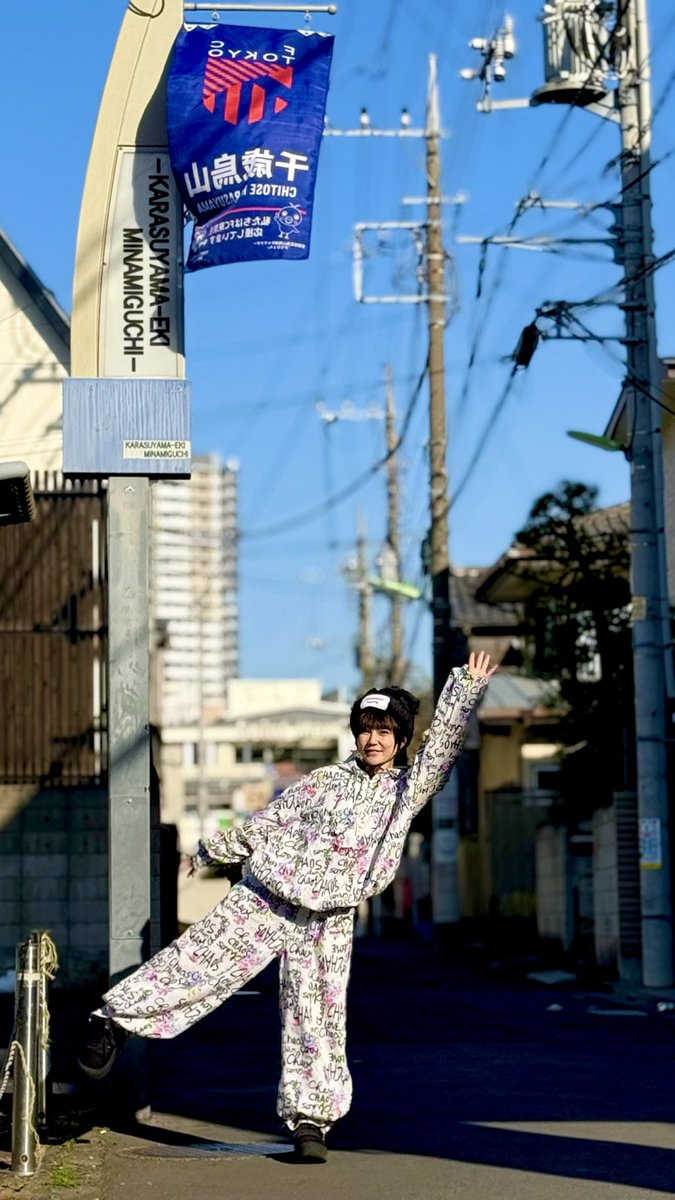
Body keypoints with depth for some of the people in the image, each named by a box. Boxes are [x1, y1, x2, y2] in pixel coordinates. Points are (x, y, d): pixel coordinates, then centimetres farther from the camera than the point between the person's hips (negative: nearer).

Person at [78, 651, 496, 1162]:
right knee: (198, 958, -5)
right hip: (266, 896, 1)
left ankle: (310, 1121, 7)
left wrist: (467, 686, -12)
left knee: (317, 1018, -1)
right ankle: (115, 1020, 5)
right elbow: (268, 821, 20)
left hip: (327, 921, 0)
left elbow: (443, 745, -5)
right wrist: (214, 850, 26)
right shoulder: (326, 780, 11)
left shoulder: (408, 790, 8)